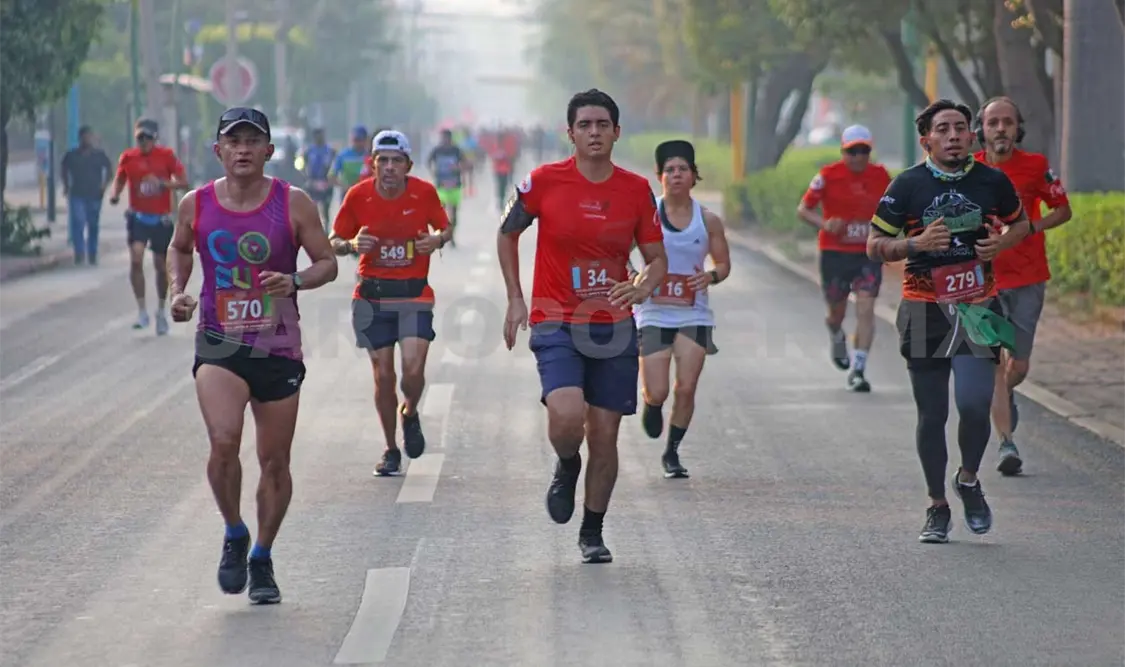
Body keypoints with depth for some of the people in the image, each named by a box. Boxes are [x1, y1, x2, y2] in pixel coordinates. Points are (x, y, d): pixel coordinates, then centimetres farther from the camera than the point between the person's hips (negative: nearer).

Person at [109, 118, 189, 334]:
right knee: (136, 259, -20)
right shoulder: (128, 158, -1)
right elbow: (119, 180, 12)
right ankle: (142, 312, -14)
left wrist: (162, 183, -24)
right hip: (137, 217, 0)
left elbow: (183, 182, -7)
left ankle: (161, 311, 29)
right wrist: (115, 195, -10)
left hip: (161, 219, 0)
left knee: (161, 266, 8)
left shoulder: (166, 156, -6)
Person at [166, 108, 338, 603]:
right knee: (224, 442, -21)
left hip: (279, 349, 1)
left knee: (275, 463, 7)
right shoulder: (196, 205, 0)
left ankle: (262, 559, 28)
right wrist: (178, 290, 3)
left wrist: (295, 282, -18)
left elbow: (327, 264, 1)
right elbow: (179, 248, 20)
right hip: (218, 345, 0)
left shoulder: (293, 204, -5)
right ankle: (234, 535, 5)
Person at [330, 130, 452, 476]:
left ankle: (410, 414, 20)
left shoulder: (424, 193, -5)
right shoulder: (358, 196, -5)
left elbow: (445, 229, 11)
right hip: (373, 297, 1)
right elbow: (333, 242, 4)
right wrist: (352, 245, -18)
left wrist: (437, 239, -12)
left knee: (413, 369, -15)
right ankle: (391, 450, 19)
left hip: (415, 295, -1)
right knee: (383, 375, 2)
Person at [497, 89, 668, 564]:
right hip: (556, 324, -3)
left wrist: (642, 287, -14)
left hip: (614, 328, 3)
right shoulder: (544, 182, -5)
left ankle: (592, 533, 23)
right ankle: (566, 468, 12)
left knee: (604, 437, 5)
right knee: (567, 417, -24)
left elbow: (657, 258, 8)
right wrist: (515, 299, 5)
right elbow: (507, 234, 10)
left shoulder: (637, 190, 2)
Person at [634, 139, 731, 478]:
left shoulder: (708, 220, 1)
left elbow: (723, 263, 11)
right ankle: (651, 404, 33)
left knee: (686, 388, -4)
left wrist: (711, 276, -12)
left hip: (694, 314, 1)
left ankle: (672, 452, 16)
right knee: (657, 392, -6)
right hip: (654, 313, -1)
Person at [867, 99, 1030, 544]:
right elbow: (875, 245, 2)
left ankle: (969, 481, 16)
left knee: (974, 405, -13)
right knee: (932, 414, 4)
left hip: (978, 307, 0)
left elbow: (1019, 223, 21)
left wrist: (1002, 243, -2)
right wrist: (917, 244, -16)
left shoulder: (992, 182, 3)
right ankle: (937, 507, 19)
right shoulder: (908, 186, -2)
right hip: (925, 311, 0)